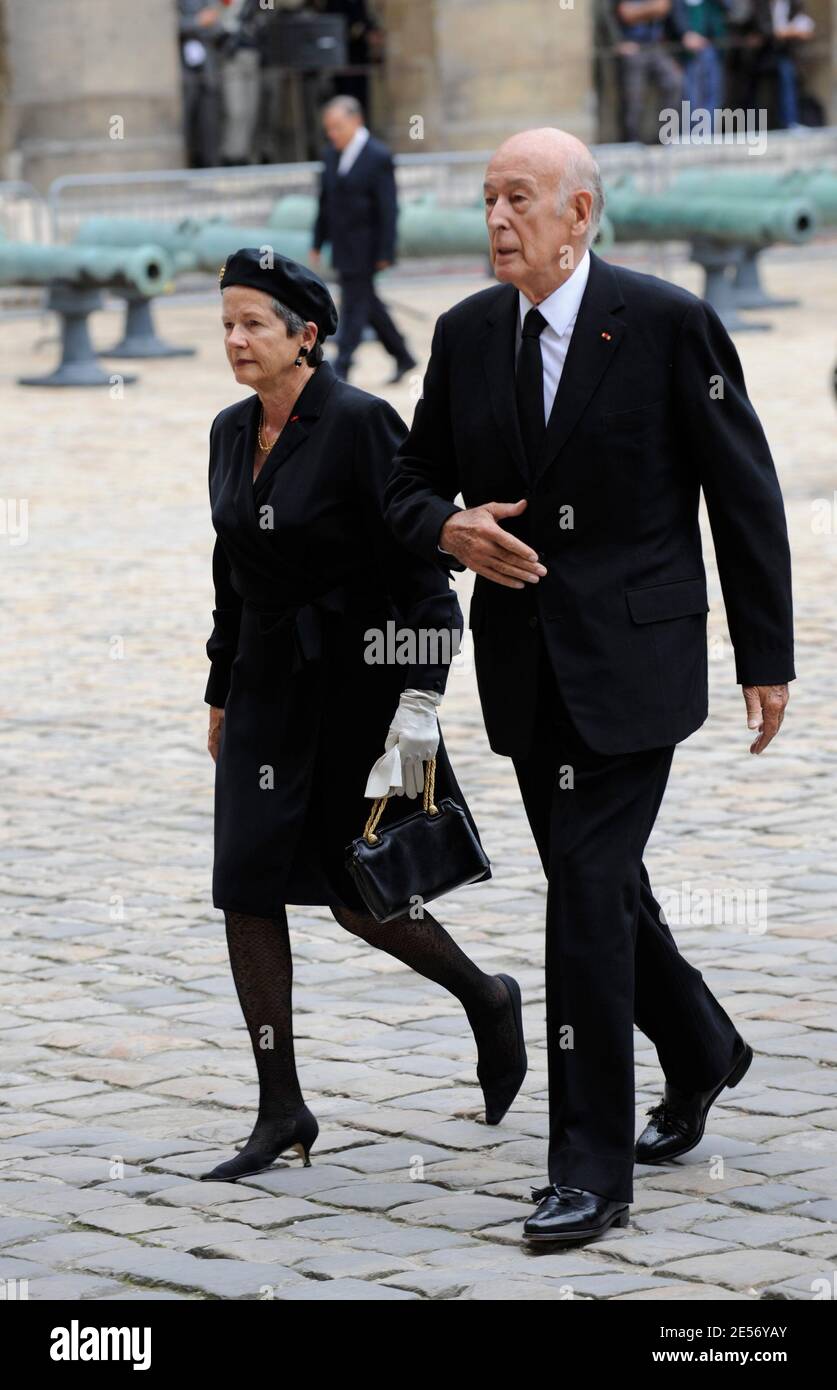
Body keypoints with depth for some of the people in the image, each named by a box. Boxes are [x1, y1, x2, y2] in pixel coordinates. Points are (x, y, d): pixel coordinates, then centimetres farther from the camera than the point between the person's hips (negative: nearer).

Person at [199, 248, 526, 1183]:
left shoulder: (360, 424, -14)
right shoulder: (231, 433, 7)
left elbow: (419, 568, -15)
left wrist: (418, 701, -20)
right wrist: (222, 691, 20)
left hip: (357, 681, -6)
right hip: (269, 685, 7)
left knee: (358, 896, -1)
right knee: (246, 889, -2)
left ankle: (488, 1001, 28)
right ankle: (281, 1113, 4)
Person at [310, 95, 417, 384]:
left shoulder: (378, 157, -13)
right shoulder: (332, 155, 8)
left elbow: (388, 208, -14)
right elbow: (325, 202, 14)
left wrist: (385, 253, -16)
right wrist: (318, 243, 12)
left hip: (364, 249, -8)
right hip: (343, 248, 8)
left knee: (354, 306, -6)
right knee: (367, 303, 15)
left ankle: (341, 368, -4)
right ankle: (402, 357, 27)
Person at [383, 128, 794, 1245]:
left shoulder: (669, 324, -9)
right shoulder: (467, 334, 5)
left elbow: (745, 493, -4)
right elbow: (411, 485, 13)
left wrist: (766, 657, -3)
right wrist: (451, 531, -11)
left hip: (631, 658, -6)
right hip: (524, 667, 6)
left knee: (588, 892, -13)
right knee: (596, 885, 17)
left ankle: (593, 1169, -7)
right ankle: (701, 1053, 43)